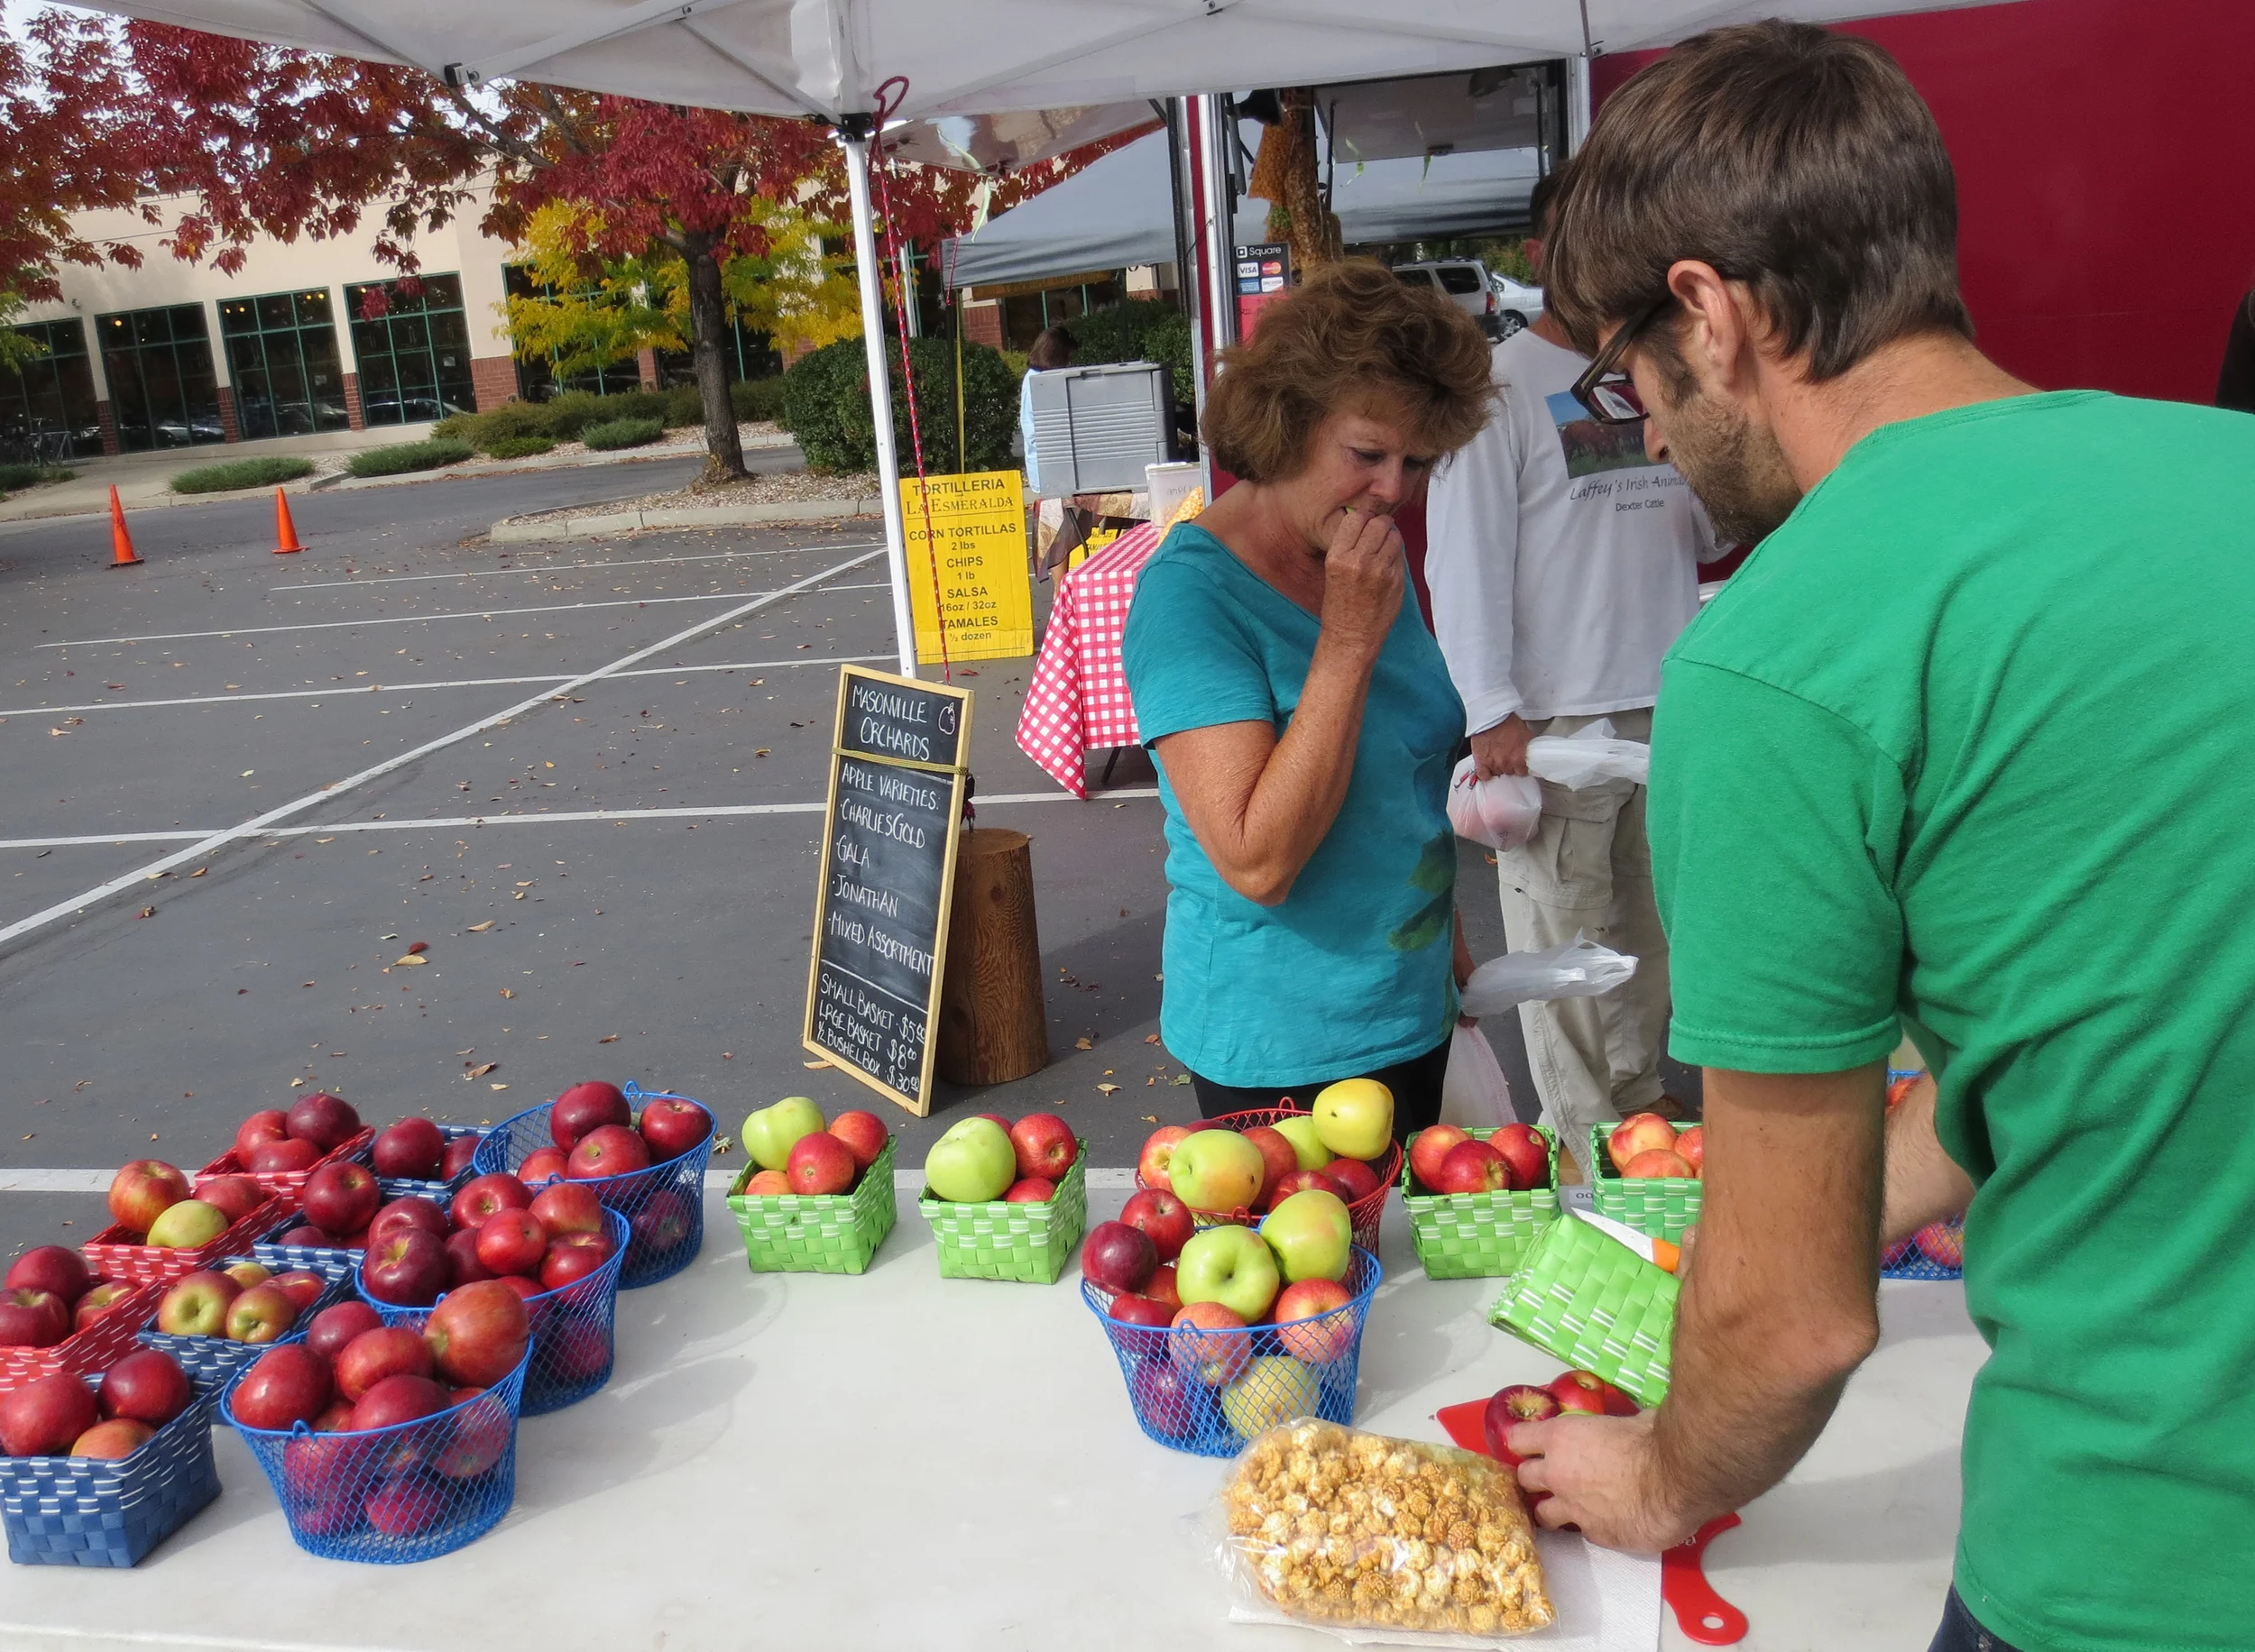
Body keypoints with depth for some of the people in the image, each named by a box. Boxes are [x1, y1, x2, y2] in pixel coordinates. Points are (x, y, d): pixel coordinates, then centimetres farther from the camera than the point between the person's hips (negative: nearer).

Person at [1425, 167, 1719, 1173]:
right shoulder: (1498, 385, -4)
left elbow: (1706, 534, 21)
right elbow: (1464, 556, -10)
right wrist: (1491, 711, -18)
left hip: (1670, 704, 6)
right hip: (1556, 712, -6)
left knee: (1654, 921, 14)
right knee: (1567, 936, -1)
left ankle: (1640, 1095, 29)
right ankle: (1587, 1137, 11)